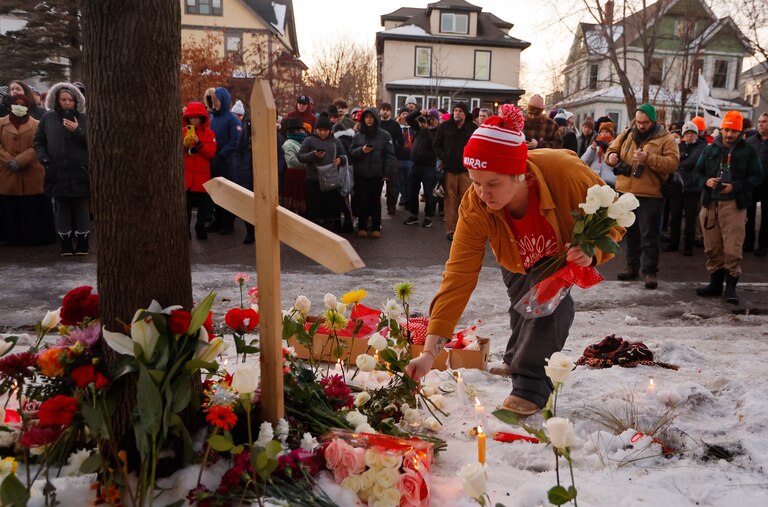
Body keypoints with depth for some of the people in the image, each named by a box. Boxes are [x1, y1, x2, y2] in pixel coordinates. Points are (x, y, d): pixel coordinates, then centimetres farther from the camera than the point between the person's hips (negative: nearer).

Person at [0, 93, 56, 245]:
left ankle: (35, 236, 12)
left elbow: (37, 147, -4)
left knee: (33, 208, 1)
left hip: (31, 175, -1)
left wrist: (19, 161, -15)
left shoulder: (36, 124, 6)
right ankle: (12, 237, 15)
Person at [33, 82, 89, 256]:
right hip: (57, 172, 1)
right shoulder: (48, 118, 8)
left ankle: (82, 242, 11)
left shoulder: (83, 119, 5)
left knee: (81, 208, 2)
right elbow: (38, 141, 12)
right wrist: (44, 159, -1)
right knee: (62, 208, 5)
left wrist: (78, 131, -14)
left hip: (80, 172, -1)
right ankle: (65, 243, 12)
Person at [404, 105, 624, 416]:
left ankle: (531, 388, -10)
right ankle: (516, 361, 41)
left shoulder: (564, 172, -42)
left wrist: (593, 250, -44)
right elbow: (458, 277, -38)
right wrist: (430, 350, -42)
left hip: (566, 251, -2)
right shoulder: (474, 210, -37)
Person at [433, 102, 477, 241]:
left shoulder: (473, 128, 5)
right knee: (450, 200, 0)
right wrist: (443, 157, -4)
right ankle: (450, 229, 5)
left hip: (466, 169, 0)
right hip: (449, 168, 0)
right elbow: (436, 145, 9)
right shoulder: (444, 126, 5)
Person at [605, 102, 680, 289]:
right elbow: (612, 150, 16)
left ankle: (650, 272, 4)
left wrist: (648, 158, -26)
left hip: (650, 195, -5)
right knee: (631, 233, 14)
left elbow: (672, 163, -14)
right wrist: (612, 157, -9)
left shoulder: (666, 139, -4)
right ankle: (632, 268, 24)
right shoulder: (626, 134, 10)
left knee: (649, 235, -3)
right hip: (626, 192, 5)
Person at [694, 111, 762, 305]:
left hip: (734, 204, -3)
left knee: (732, 248, -7)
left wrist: (735, 186, -15)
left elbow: (756, 177, 0)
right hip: (710, 203, 4)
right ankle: (715, 284, 20)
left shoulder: (748, 151, 2)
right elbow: (698, 171, 16)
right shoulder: (711, 149, 11)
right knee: (712, 247, 9)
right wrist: (706, 181, -6)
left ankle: (731, 287, 3)